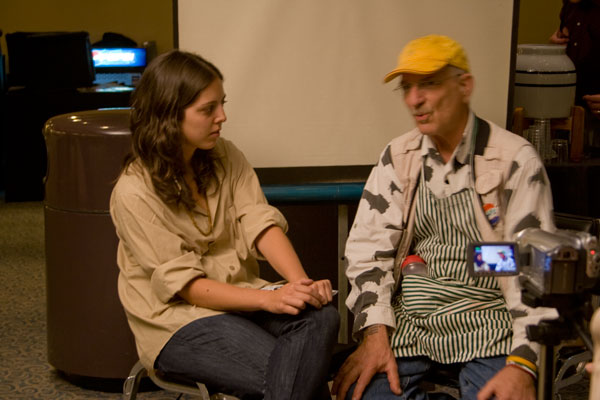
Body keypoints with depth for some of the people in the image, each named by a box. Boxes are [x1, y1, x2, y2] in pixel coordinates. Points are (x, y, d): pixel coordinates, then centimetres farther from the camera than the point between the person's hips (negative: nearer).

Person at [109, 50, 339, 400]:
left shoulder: (226, 157, 7)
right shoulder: (134, 192, -12)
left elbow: (260, 223, -5)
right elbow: (183, 284, -16)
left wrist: (301, 283, -23)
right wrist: (268, 299, -27)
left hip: (240, 298, 6)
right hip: (178, 321, -5)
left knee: (321, 317, -26)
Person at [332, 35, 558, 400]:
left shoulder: (515, 160, -4)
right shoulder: (398, 158, 9)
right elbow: (369, 247, 5)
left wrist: (523, 363, -19)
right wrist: (375, 334, -10)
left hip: (487, 319, -3)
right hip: (409, 317, 3)